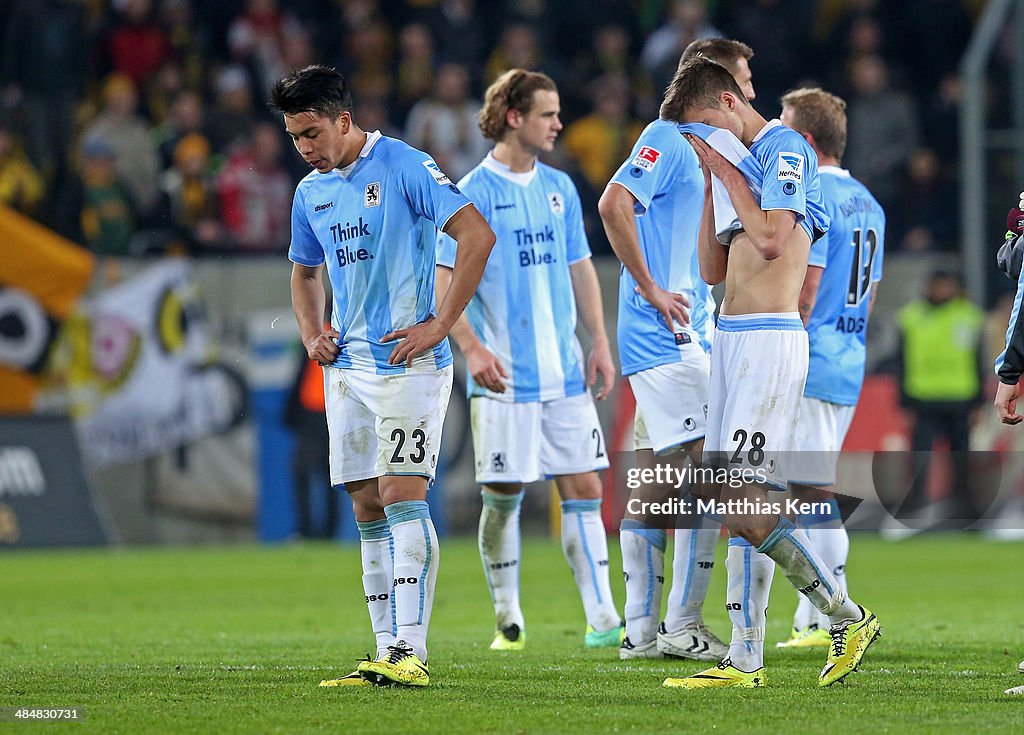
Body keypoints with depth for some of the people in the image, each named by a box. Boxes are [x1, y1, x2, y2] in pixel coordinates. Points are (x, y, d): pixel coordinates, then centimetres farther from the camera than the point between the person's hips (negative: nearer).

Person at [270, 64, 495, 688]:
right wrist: (312, 333, 11)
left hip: (408, 361, -7)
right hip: (347, 367, 7)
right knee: (368, 507, 6)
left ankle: (410, 653, -18)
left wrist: (439, 326, -16)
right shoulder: (311, 192, 13)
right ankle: (388, 653, 8)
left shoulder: (404, 167, -9)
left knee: (402, 495, -15)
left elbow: (478, 235, -15)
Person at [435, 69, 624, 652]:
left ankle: (603, 620, 1)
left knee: (584, 488, 1)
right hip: (505, 379, -5)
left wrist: (600, 342, 10)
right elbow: (442, 281, -9)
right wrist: (472, 348, -20)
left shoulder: (559, 187, 12)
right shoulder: (473, 193, -6)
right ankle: (508, 620, 14)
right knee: (504, 496, 0)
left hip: (565, 373, 5)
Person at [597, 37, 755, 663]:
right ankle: (682, 626, -9)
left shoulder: (701, 146, 20)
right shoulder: (668, 137, -9)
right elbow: (614, 204, -22)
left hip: (684, 334, 10)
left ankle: (641, 630, 9)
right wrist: (651, 289, -20)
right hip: (668, 336, -10)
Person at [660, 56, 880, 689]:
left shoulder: (786, 149, -7)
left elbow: (772, 240, -20)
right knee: (735, 503, 6)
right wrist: (713, 182, 15)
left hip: (769, 341, -10)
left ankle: (849, 618, -6)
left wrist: (728, 171, -9)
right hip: (732, 340, 10)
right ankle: (746, 660, 7)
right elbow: (714, 270, 21)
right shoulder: (739, 162, 19)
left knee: (745, 501, -16)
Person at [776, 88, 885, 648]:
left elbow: (803, 295, -18)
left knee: (816, 495, -8)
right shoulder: (867, 203, 17)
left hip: (810, 367, -10)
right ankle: (812, 621, 16)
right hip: (849, 367, 10)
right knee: (810, 493, 14)